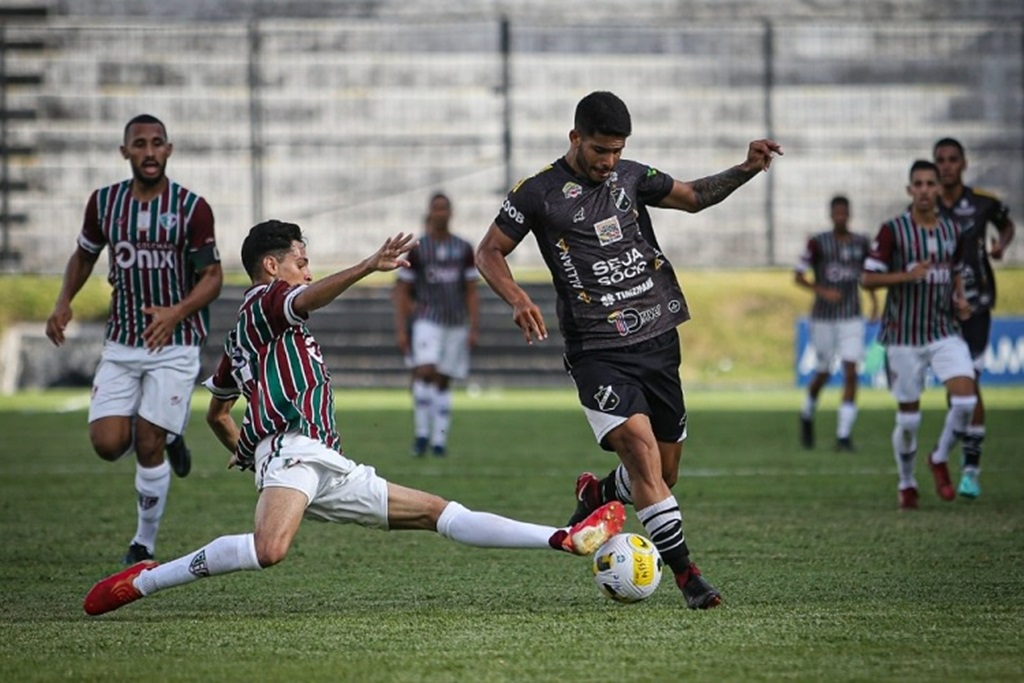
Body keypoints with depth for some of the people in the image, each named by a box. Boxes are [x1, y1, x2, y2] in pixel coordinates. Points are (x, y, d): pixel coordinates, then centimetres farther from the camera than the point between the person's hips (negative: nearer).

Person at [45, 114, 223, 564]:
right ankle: (168, 436, 25)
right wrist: (64, 302, 1)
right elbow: (84, 255, 18)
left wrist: (177, 312, -22)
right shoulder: (104, 203, 2)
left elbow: (212, 276, -4)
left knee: (148, 447, -7)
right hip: (120, 344, 3)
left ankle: (144, 545, 12)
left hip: (173, 344, -3)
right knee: (107, 443, -9)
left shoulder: (191, 207, -8)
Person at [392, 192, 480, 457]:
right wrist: (400, 330, -5)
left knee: (444, 382, 5)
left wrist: (474, 328, 1)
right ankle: (422, 433, -10)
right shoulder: (417, 249, 1)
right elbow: (402, 291, 2)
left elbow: (471, 292, 9)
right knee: (424, 373, -19)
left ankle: (439, 440, 10)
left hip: (456, 323, 2)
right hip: (427, 320, -2)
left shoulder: (464, 249, 7)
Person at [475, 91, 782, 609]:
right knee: (641, 448, -23)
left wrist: (746, 170, 7)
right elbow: (489, 251, 2)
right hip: (597, 351, -5)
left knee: (663, 475, 8)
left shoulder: (630, 176, 10)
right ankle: (684, 571, -19)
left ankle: (596, 494, 40)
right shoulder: (539, 193, -4)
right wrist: (517, 299, -16)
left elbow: (692, 196, 22)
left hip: (658, 340, 5)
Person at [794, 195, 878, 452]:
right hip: (823, 317, -2)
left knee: (850, 373, -9)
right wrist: (822, 291, -17)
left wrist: (874, 301, 6)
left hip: (851, 317, 2)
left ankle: (843, 435, -8)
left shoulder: (861, 243, 5)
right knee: (823, 373, 7)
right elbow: (798, 276, -3)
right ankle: (807, 415, 37)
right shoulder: (818, 243, -6)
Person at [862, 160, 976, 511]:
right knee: (908, 417, 3)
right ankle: (907, 484, 24)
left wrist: (960, 298, 4)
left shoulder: (953, 231, 7)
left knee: (966, 398, -16)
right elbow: (868, 278, -8)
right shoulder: (892, 231, -7)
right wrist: (908, 275, -21)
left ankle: (940, 459, 9)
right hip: (903, 335, -3)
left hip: (945, 331, 3)